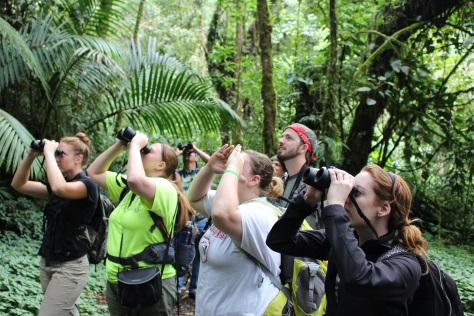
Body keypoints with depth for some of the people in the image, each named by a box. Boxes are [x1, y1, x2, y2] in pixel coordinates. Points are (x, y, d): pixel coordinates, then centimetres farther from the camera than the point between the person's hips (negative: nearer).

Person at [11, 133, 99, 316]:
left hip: (71, 267, -8)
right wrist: (31, 155, -2)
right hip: (47, 263, 8)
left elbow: (59, 188, -34)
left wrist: (48, 153, -23)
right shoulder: (57, 186, 11)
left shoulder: (87, 185, -13)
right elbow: (19, 184, 11)